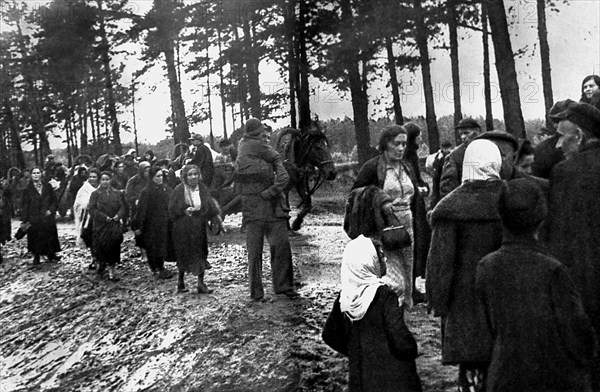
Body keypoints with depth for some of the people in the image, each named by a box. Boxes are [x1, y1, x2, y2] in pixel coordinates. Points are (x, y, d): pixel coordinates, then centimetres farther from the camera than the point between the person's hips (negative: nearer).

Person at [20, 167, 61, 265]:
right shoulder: (27, 189, 0)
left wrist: (51, 209, -8)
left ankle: (51, 254, 16)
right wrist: (24, 219, -6)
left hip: (47, 216, 1)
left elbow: (54, 200, 9)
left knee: (50, 235, 4)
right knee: (35, 237, 2)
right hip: (34, 218, -1)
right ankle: (36, 257, 13)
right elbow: (24, 205, -1)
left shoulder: (47, 186, 5)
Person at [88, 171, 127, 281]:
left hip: (114, 226, 2)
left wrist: (118, 216, -14)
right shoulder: (95, 194, 1)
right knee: (101, 247, 0)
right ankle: (101, 264, 28)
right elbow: (92, 209, -7)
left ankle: (111, 271, 1)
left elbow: (123, 207, 5)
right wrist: (105, 217, -15)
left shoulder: (117, 193, 9)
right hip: (100, 225, -2)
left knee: (113, 247, -4)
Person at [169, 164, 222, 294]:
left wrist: (216, 217, -11)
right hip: (183, 228, -3)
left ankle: (201, 284, 8)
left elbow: (210, 206, 3)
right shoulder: (179, 190, -7)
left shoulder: (203, 188, 2)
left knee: (201, 254, 1)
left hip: (199, 227, 3)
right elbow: (172, 209, -5)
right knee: (184, 255, 5)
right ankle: (180, 282, 23)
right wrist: (184, 211, -20)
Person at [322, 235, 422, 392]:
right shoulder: (385, 296, -19)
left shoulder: (344, 297, -1)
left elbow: (329, 335, 8)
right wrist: (412, 352, -2)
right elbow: (400, 339, -22)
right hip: (392, 378, -6)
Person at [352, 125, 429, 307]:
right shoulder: (372, 167, -6)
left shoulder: (406, 168, 14)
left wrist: (419, 191, 6)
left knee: (407, 272, 12)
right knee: (394, 277, -13)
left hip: (408, 226, 7)